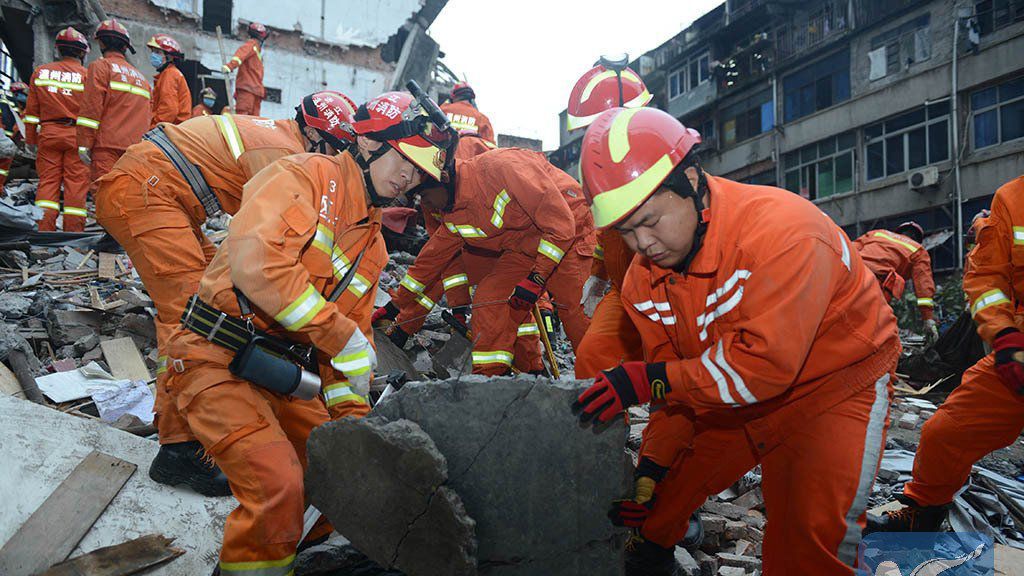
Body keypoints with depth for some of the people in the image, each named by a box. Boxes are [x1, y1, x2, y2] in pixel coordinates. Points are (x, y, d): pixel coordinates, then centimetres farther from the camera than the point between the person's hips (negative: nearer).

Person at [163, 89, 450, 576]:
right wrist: (340, 335, -24)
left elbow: (358, 330, 16)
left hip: (282, 374, 8)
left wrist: (353, 416, 5)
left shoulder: (373, 245, 15)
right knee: (279, 485, -22)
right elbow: (257, 257, -26)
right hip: (218, 358, -8)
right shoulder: (308, 176, -9)